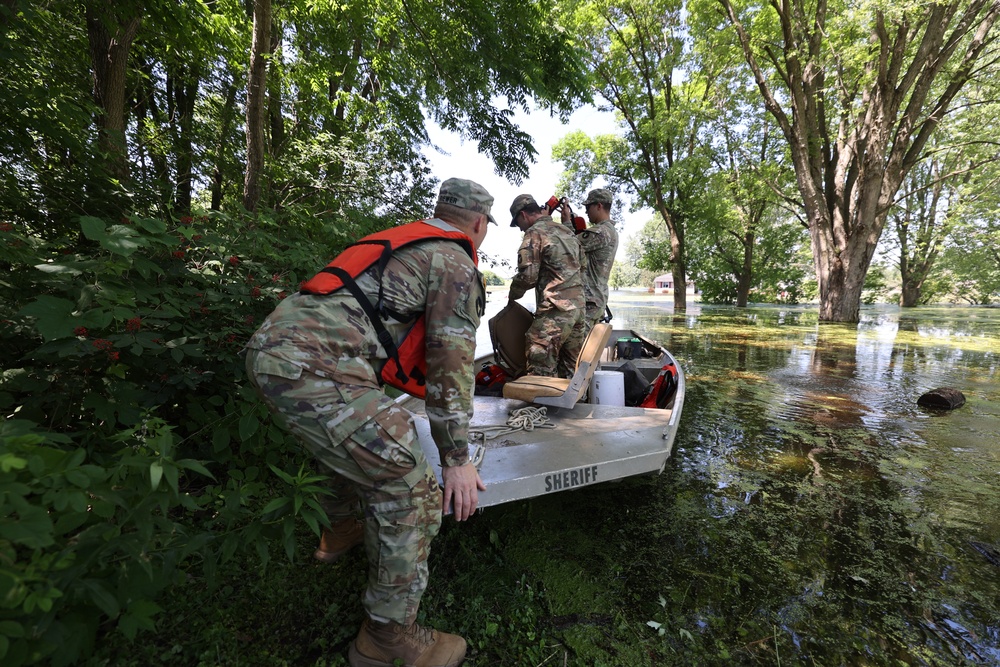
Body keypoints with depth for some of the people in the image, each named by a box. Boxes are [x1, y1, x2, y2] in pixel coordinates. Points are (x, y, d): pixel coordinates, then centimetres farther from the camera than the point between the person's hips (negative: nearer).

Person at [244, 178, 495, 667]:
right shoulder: (455, 263, 0)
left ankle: (338, 533, 55)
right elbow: (451, 362, -6)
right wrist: (456, 458, 1)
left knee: (353, 442, 33)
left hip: (270, 345, 11)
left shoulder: (406, 242, 27)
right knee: (410, 491, -3)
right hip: (313, 369, -11)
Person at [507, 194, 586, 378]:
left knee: (542, 369, -5)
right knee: (571, 368, 15)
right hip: (579, 305, 9)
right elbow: (581, 267, 23)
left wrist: (513, 294, 5)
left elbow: (527, 275, -11)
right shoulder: (567, 232, 20)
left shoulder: (535, 232, -5)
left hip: (555, 309, -9)